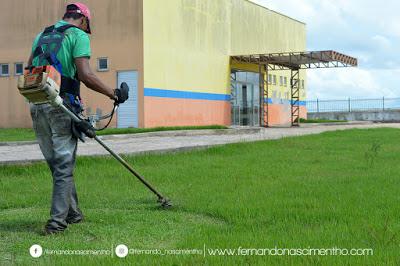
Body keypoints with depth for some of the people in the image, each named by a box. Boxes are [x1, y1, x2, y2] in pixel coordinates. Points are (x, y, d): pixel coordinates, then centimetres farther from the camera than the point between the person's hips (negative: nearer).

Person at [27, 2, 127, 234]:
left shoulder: (42, 35, 21)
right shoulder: (78, 35, 0)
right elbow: (85, 75, -12)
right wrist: (114, 94, -5)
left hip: (37, 106, 6)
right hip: (62, 105, -6)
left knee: (57, 163, 14)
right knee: (64, 165, 1)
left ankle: (73, 213, 22)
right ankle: (57, 220, -1)